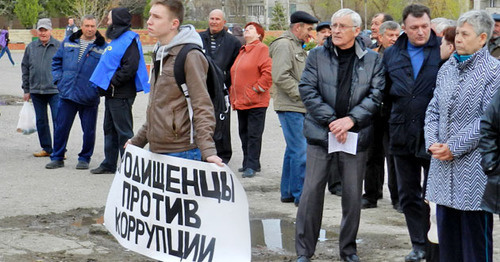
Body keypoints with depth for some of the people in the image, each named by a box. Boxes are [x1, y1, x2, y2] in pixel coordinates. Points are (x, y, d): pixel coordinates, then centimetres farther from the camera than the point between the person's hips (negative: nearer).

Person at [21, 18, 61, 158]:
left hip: (55, 90, -4)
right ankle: (46, 148, 20)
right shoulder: (31, 47, 9)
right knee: (41, 121, 10)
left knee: (58, 120, -7)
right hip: (36, 91, 4)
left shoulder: (59, 47, -1)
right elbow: (25, 68, 14)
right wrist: (26, 90, 11)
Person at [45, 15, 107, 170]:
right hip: (67, 93, 2)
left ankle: (84, 158, 21)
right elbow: (57, 61, 18)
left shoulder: (103, 47, -1)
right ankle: (57, 158, 18)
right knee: (61, 127, 6)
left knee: (89, 131, 5)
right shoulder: (68, 42, 9)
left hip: (89, 97, -2)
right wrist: (58, 79, 6)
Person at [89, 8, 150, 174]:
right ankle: (109, 165, 24)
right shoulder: (117, 39, 18)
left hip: (121, 95, -10)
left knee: (123, 131, -5)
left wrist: (113, 82, -20)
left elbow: (130, 67, -22)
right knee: (109, 129, 15)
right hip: (111, 93, 10)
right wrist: (104, 84, 12)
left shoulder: (129, 40, -13)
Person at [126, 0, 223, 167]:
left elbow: (202, 106, -16)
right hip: (155, 150, 8)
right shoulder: (160, 54, 15)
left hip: (181, 152, -8)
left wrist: (208, 150, -25)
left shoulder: (190, 56, -12)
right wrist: (138, 139, 24)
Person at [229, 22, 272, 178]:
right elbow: (234, 74, 26)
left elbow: (268, 72, -16)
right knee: (244, 133, 12)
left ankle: (252, 165, -1)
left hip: (256, 102, -8)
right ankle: (248, 163, 20)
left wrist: (256, 89, -14)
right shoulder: (242, 51, 18)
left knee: (254, 134, -4)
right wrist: (233, 93, 16)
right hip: (240, 101, 8)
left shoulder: (262, 49, -7)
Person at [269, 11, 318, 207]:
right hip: (290, 107, -11)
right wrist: (302, 94, -16)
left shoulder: (297, 46, 21)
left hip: (298, 107, 11)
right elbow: (281, 77, -21)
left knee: (293, 150, 14)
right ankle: (300, 195, -4)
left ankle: (287, 192, 22)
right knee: (300, 151, -9)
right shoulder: (284, 45, -12)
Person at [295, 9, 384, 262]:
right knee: (312, 192, 1)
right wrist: (331, 120, -12)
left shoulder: (372, 59, 4)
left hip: (356, 135, 1)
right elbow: (307, 90, -4)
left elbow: (376, 94, 0)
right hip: (320, 133, -1)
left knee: (353, 195, 7)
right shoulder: (317, 55, 2)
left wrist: (351, 119, -12)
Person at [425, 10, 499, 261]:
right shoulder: (446, 69, 12)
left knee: (475, 234, 1)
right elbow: (433, 110, 14)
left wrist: (454, 146, -15)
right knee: (446, 232, 13)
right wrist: (432, 143, -3)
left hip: (474, 164, -6)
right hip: (443, 164, 6)